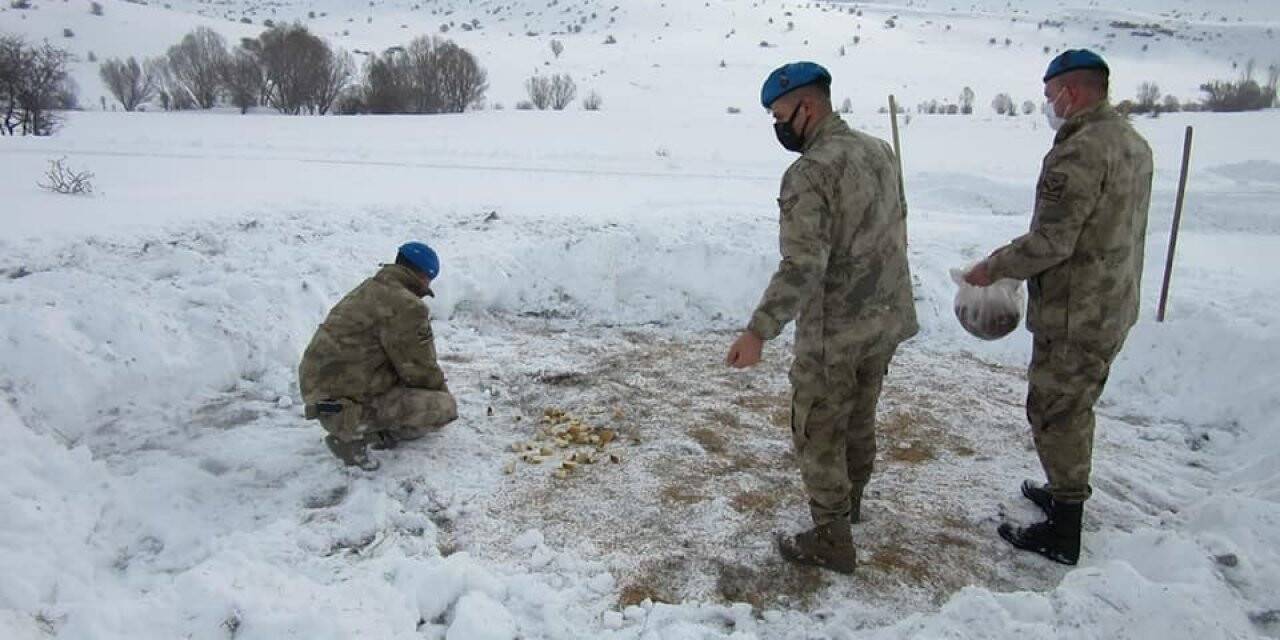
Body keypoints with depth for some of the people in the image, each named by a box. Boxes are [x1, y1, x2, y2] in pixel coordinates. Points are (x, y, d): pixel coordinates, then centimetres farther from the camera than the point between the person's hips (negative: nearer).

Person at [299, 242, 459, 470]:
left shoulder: (368, 289, 14)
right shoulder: (405, 306, -18)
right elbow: (419, 369, -12)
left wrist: (435, 385, 23)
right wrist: (442, 389, 9)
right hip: (345, 408, -10)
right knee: (446, 406, -10)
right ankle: (352, 435, -8)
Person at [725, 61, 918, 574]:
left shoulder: (809, 173, -22)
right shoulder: (879, 151, 4)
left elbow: (801, 267, -28)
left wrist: (758, 331, -27)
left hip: (834, 334, -8)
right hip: (887, 320, 8)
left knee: (818, 433, 8)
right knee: (860, 416, 25)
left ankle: (831, 541, 19)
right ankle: (850, 499, 46)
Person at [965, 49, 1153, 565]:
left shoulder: (1080, 151, -23)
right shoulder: (1134, 142, 9)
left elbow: (1050, 241, -26)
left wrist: (994, 268, -11)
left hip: (1075, 315, -9)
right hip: (1114, 307, 9)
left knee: (1054, 412, 2)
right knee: (1076, 407, 23)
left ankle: (1062, 534, 13)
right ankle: (1066, 492, 41)